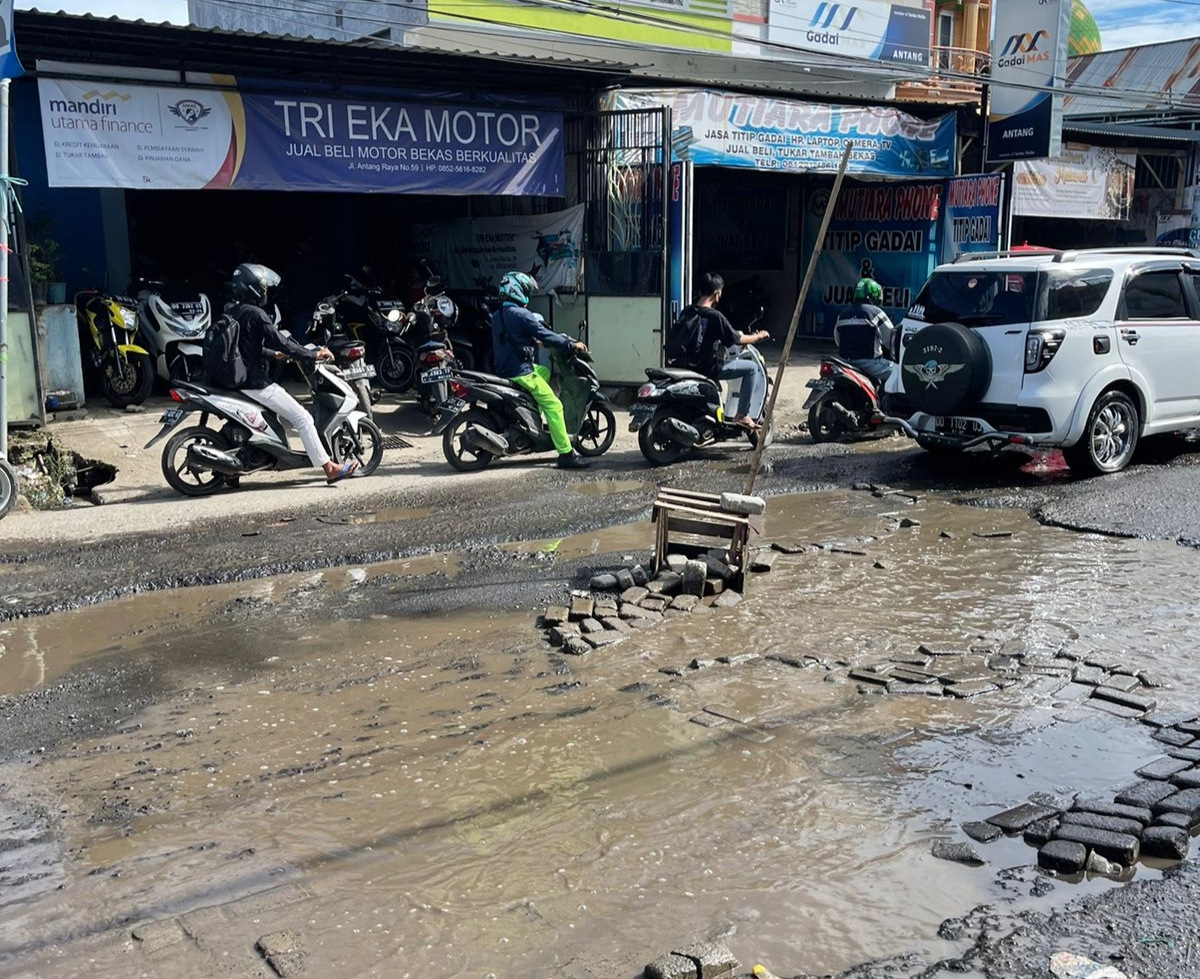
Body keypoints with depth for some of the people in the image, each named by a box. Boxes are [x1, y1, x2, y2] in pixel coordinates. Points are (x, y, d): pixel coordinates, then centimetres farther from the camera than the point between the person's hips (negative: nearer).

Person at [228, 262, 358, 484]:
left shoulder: (232, 313, 11)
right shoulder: (256, 314, -16)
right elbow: (281, 342, -18)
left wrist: (272, 353, 33)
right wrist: (314, 354, -8)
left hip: (236, 380, 10)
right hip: (255, 383, -10)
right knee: (302, 418, -6)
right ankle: (329, 468, -6)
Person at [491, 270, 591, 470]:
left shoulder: (497, 316, 11)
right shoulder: (521, 315, -16)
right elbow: (545, 335, -14)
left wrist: (533, 341, 34)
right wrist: (571, 345, -4)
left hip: (504, 369, 10)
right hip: (521, 372, -10)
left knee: (545, 371, 33)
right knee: (554, 406, -7)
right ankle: (566, 454, -11)